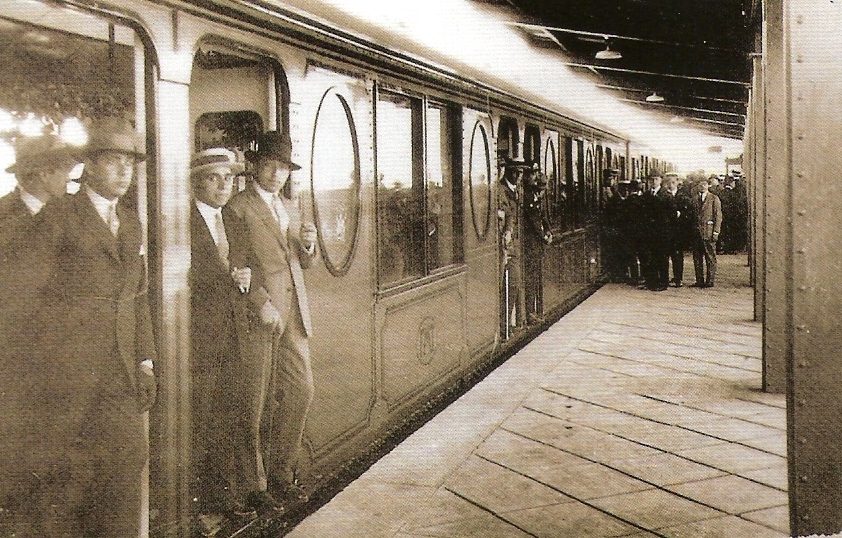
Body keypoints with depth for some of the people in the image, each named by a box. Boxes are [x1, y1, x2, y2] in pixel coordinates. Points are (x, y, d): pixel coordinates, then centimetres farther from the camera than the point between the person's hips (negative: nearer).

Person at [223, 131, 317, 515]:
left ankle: (281, 471, 24)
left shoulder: (286, 208, 19)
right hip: (258, 315, -7)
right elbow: (237, 267, -8)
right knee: (254, 406, 0)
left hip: (294, 313, 7)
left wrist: (308, 245, 0)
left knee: (301, 391, 7)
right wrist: (262, 303, -16)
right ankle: (254, 487, 11)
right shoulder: (238, 208, -3)